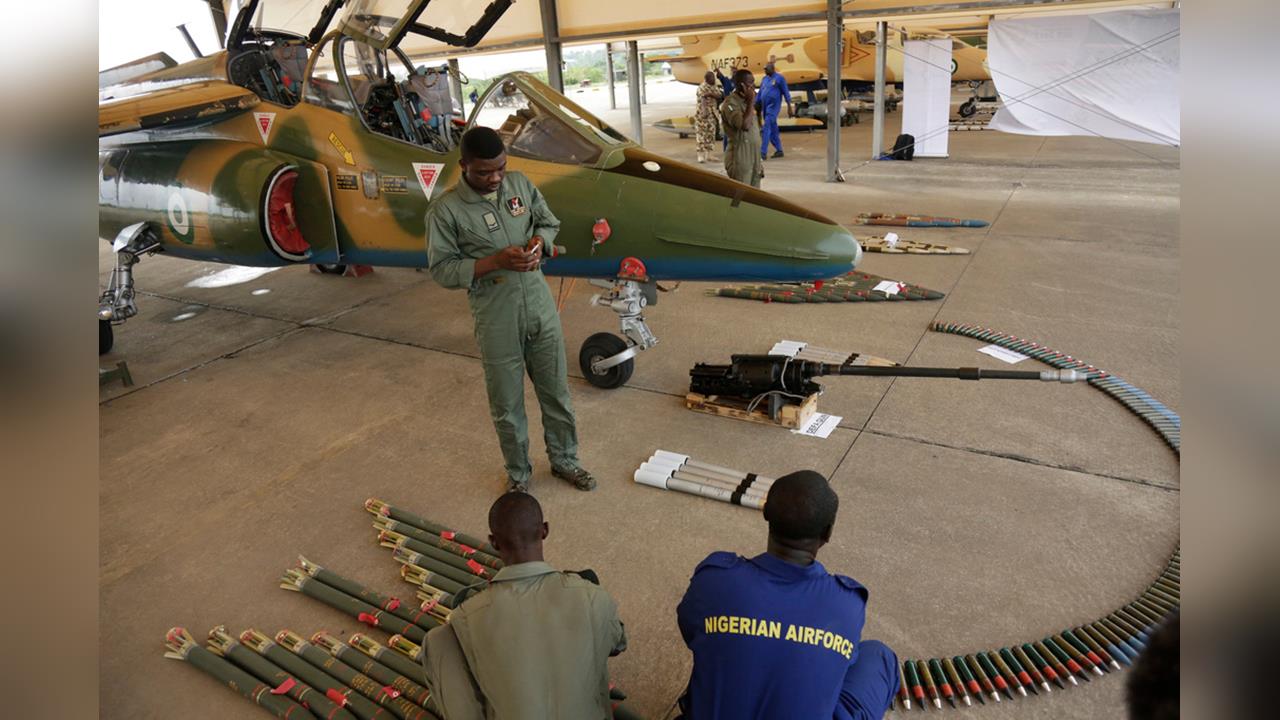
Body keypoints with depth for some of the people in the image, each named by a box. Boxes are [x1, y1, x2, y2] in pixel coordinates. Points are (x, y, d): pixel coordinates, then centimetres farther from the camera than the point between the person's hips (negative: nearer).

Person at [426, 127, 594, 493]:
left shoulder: (520, 184, 1)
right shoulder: (446, 210, -13)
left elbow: (550, 223, 14)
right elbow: (442, 269, -11)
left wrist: (539, 241, -10)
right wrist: (495, 261, -22)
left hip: (541, 307, 4)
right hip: (497, 321, -4)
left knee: (556, 390, 16)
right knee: (507, 404, 10)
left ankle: (564, 460, 37)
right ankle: (518, 473, 33)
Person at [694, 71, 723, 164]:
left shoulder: (715, 87, 14)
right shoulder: (702, 87, -8)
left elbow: (720, 96, -1)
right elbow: (702, 99, -22)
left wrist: (711, 94, -19)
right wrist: (704, 111, -36)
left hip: (713, 114, 8)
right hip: (703, 113, -8)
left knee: (710, 134, 10)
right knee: (701, 135, -10)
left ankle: (708, 154, 17)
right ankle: (701, 155, -9)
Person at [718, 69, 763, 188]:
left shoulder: (745, 102, 15)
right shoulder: (730, 103, -13)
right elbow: (745, 125, -29)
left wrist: (759, 161, 19)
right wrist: (751, 102, -17)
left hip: (753, 158, 9)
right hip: (739, 160, -9)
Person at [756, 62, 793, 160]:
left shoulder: (779, 78, -4)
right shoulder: (764, 79, 14)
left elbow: (786, 93, -4)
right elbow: (760, 94, 17)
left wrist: (789, 107, -6)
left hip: (774, 106, -7)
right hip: (765, 107, 7)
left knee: (766, 128, -14)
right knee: (773, 129, 11)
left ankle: (763, 153, -17)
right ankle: (779, 150, 20)